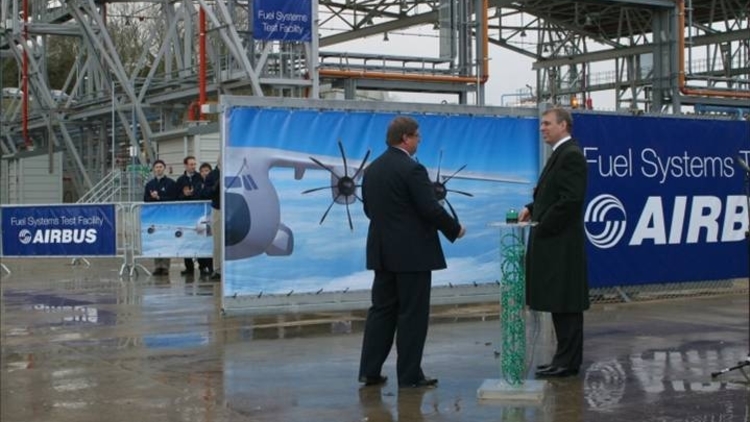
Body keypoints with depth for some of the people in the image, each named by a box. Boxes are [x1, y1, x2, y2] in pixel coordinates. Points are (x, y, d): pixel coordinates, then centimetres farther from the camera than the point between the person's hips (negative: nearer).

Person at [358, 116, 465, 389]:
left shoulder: (372, 169, 8)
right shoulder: (412, 169, -15)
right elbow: (431, 208, -17)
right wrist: (455, 229, -2)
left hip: (382, 251, 8)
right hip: (412, 253, -7)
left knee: (381, 309, 12)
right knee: (412, 314, 0)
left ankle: (370, 371, 12)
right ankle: (410, 375, 5)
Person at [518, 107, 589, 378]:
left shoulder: (571, 155, -14)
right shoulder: (561, 154, 17)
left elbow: (570, 199, -22)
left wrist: (542, 227, -16)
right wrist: (533, 208, 4)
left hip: (562, 243, -10)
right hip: (554, 243, 10)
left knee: (565, 305, -4)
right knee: (560, 304, 13)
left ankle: (567, 362, 2)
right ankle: (566, 358, 20)